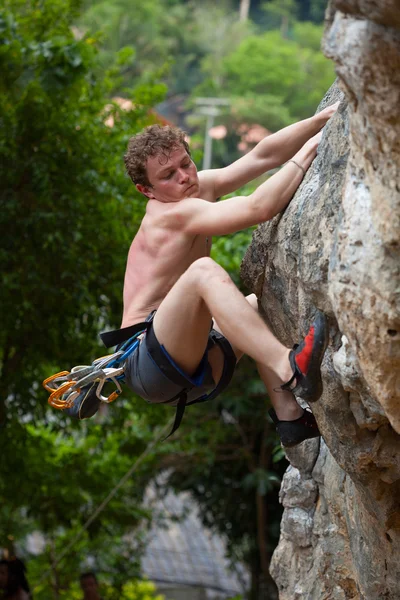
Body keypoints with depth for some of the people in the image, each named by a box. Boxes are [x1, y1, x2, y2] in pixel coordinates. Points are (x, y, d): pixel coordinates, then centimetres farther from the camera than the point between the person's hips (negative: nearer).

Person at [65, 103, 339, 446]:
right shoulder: (174, 213, -11)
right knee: (204, 270, -29)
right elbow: (259, 208, -23)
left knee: (258, 304, 24)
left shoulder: (198, 187, 13)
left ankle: (289, 415, 3)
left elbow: (263, 157, 10)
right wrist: (309, 150, -15)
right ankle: (289, 369, -48)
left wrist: (324, 118, 1)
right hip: (148, 360, -10)